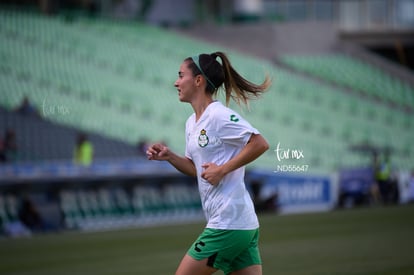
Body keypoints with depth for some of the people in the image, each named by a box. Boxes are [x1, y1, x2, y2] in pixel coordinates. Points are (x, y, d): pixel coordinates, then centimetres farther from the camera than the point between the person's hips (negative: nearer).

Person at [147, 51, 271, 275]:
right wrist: (169, 157, 9)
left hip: (228, 225, -9)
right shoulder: (192, 123, 16)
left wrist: (223, 169, -18)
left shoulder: (219, 116, -12)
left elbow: (260, 144, -19)